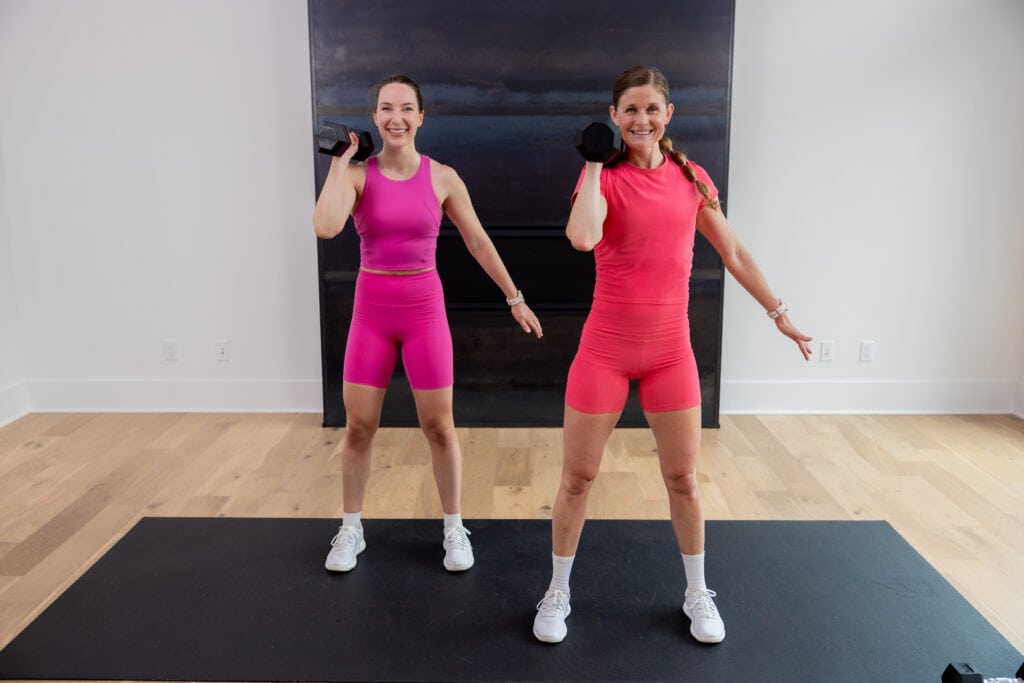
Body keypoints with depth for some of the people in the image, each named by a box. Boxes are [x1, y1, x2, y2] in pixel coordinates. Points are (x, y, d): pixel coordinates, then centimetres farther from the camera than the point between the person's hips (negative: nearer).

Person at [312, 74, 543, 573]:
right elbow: (325, 228, -24)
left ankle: (454, 528, 24)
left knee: (439, 426, 6)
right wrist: (340, 161, -15)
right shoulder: (357, 173, -5)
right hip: (371, 310, 1)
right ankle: (350, 530, 26)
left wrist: (514, 297, 7)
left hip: (425, 308, 0)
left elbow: (478, 242, 5)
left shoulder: (442, 177, -3)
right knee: (358, 426, 6)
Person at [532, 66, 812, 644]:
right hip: (607, 350, -2)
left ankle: (698, 595, 33)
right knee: (578, 477, 7)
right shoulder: (604, 177, -6)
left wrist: (781, 315, 13)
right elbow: (583, 238, -28)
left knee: (683, 476, 12)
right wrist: (596, 165, -17)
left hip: (670, 351, 3)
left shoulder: (691, 178, 5)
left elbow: (734, 255, 12)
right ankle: (558, 594, 27)